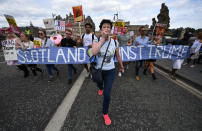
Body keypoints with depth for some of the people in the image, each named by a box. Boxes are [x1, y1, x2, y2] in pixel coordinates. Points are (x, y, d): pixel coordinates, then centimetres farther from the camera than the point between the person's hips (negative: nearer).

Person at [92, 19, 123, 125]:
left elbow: (118, 56, 7)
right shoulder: (96, 40, -10)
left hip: (110, 71, 0)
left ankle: (105, 113, 29)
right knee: (99, 86, 29)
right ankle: (101, 88, 72)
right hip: (97, 70, 1)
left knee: (107, 94, -2)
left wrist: (121, 66, 18)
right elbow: (94, 52, -32)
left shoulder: (115, 42, -7)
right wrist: (103, 38, -27)